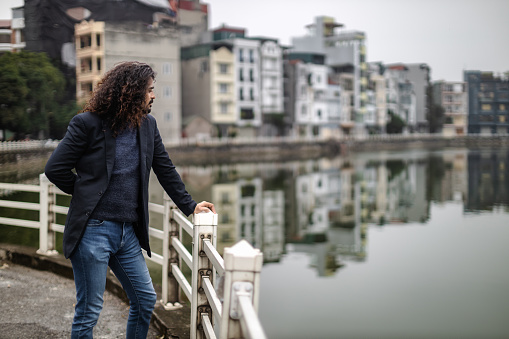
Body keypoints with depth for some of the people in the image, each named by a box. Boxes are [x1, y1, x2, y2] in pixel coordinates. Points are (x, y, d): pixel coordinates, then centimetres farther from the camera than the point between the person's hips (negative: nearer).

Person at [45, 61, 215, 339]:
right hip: (93, 230, -6)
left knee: (146, 299, 12)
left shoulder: (147, 124, 9)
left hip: (128, 232, 6)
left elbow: (165, 170, 16)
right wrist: (87, 194, -1)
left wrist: (190, 205, 13)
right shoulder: (88, 123, -9)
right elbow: (55, 169, -8)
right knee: (89, 311, 1)